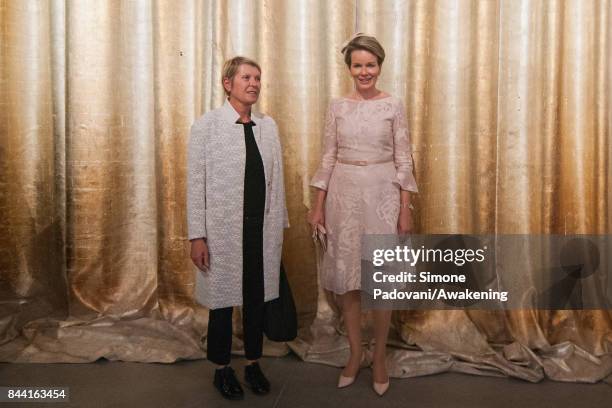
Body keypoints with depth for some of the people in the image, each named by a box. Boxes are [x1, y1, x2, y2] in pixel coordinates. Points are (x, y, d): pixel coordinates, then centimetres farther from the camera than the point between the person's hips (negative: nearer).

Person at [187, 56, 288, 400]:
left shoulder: (268, 125, 7)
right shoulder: (207, 125, -5)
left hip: (263, 227, 4)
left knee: (257, 297, 12)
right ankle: (222, 368, 28)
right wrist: (197, 235, -10)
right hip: (224, 228, -3)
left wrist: (281, 224, 9)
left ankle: (253, 363, 31)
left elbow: (277, 178, 9)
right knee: (223, 298, 9)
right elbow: (196, 182, -7)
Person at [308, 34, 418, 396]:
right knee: (347, 276, 7)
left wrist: (406, 208, -6)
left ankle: (380, 357, 22)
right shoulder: (338, 106, 5)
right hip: (344, 193, 2)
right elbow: (328, 158, 5)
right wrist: (318, 205, 2)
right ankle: (356, 353, 25)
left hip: (382, 193, -2)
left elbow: (404, 160, -1)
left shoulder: (394, 105, 0)